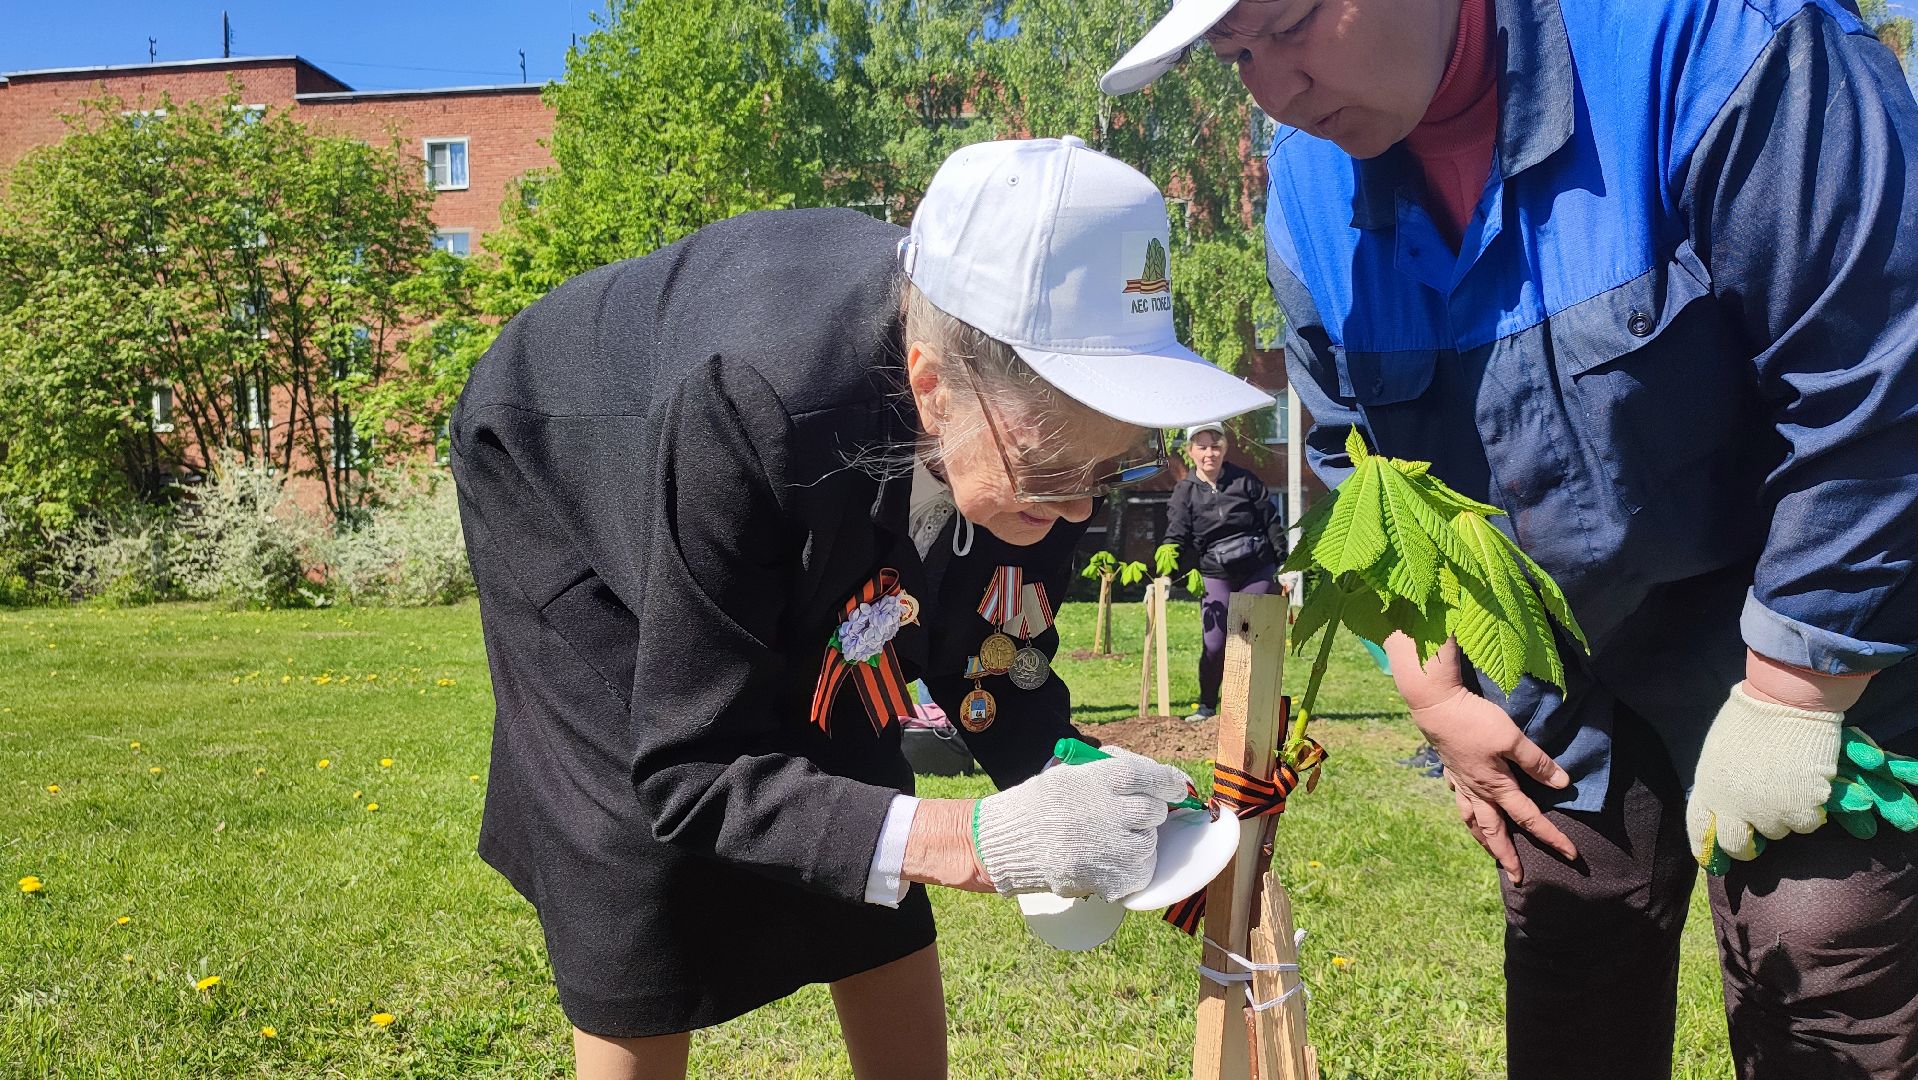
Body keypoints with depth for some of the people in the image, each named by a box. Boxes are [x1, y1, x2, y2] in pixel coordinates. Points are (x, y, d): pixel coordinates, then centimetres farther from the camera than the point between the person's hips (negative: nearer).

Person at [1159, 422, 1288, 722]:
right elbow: (1177, 533, -10)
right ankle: (1207, 705, 10)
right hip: (1215, 575, 0)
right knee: (1214, 644, -8)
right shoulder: (1185, 492, -1)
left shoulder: (1245, 481, -1)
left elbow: (1271, 522, 3)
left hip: (1257, 570, 0)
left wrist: (1282, 565, 2)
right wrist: (1169, 552, -32)